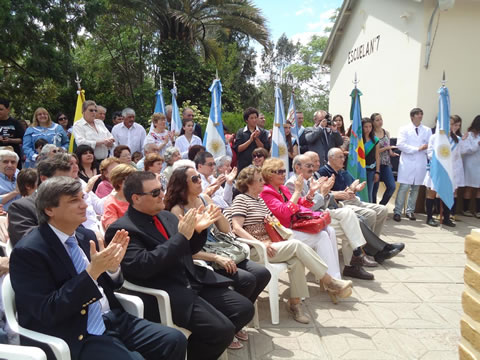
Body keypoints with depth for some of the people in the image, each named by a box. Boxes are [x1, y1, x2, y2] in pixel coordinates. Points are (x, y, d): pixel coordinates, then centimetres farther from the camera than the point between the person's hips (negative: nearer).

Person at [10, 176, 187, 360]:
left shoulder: (86, 235, 6)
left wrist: (112, 266, -8)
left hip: (112, 319, 6)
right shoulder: (28, 251, -13)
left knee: (174, 340, -10)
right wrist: (92, 271, -26)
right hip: (75, 335, -6)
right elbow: (47, 312, -18)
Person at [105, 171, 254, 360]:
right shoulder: (122, 229, -10)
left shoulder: (165, 215, 12)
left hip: (194, 281, 8)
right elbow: (142, 266, -22)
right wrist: (181, 236, -22)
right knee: (222, 330, -21)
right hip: (165, 293, -8)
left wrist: (198, 230, -2)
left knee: (244, 309, 2)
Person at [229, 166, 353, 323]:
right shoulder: (241, 199, -3)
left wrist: (273, 221, 1)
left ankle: (295, 302, -15)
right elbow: (237, 229, -14)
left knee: (296, 258, -22)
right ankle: (330, 282, -15)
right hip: (254, 251, -7)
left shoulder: (260, 199, 22)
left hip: (267, 245, 8)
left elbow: (271, 219, 27)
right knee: (297, 245, -23)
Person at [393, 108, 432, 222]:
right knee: (403, 188, -7)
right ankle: (397, 212, -1)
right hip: (407, 162, -3)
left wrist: (426, 147, -15)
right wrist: (417, 149, -11)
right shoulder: (404, 129, 4)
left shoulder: (427, 130, 13)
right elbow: (400, 144, -9)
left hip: (421, 163, 3)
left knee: (415, 188, 8)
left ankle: (410, 211, 18)